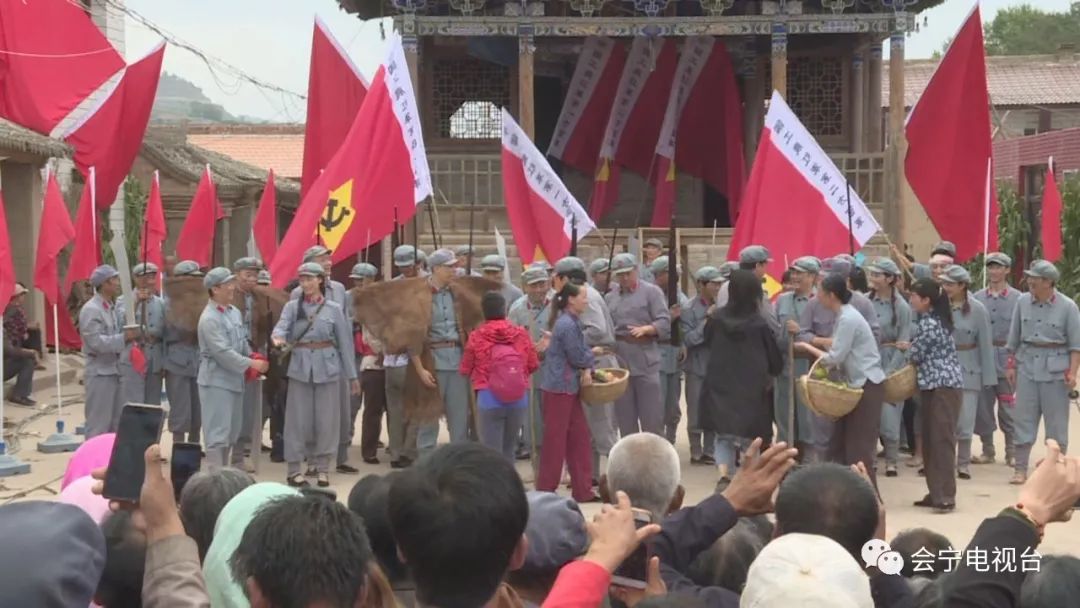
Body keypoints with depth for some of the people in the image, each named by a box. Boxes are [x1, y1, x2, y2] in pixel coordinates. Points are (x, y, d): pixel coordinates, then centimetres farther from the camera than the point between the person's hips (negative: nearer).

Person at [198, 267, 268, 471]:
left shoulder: (234, 312, 10)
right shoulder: (209, 318, -16)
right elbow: (223, 352, -21)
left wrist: (253, 359, 2)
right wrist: (251, 364, -18)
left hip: (234, 378, 9)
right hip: (216, 380, -9)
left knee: (231, 432, 15)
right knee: (218, 432, -6)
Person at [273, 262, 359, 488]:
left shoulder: (334, 308, 4)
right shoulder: (292, 306, 5)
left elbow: (345, 342, 5)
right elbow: (281, 327, -12)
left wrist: (352, 375, 5)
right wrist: (278, 337, -37)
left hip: (326, 367, 0)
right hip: (300, 367, 0)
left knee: (326, 418, 3)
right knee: (298, 418, 2)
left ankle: (322, 468, 14)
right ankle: (293, 468, 10)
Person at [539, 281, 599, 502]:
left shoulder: (573, 321, 11)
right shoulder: (567, 325, -19)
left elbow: (582, 351, 10)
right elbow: (578, 357, -16)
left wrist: (587, 369, -7)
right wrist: (589, 366, 3)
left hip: (569, 386, 9)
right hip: (559, 387, -9)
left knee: (579, 436, 11)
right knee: (555, 438, -1)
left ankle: (583, 490, 17)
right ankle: (545, 490, 9)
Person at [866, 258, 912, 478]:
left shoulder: (901, 307, -5)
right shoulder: (866, 301, 2)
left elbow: (903, 344, -6)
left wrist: (889, 371, -13)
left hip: (891, 362, -3)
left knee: (889, 413, -3)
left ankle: (891, 461, 10)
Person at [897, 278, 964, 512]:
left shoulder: (928, 324, -16)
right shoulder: (934, 318, 15)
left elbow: (916, 356, -9)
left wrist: (907, 348, 12)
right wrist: (911, 346, 11)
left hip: (942, 385, -10)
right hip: (936, 384, 10)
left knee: (941, 439, -10)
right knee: (930, 439, 11)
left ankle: (946, 496, -9)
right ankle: (937, 493, 15)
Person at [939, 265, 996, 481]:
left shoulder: (977, 309, -7)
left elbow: (986, 344, -3)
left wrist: (988, 376, -3)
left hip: (967, 369, -1)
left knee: (964, 420, 2)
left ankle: (964, 463, 16)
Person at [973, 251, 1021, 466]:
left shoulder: (1017, 299, -1)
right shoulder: (977, 298, 8)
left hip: (1006, 358, -3)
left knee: (1008, 406, 2)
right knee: (982, 406, 6)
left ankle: (1012, 452, 12)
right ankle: (988, 451, 17)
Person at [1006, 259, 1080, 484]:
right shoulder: (1023, 301, 2)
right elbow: (1014, 337, 10)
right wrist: (1011, 365, 10)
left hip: (1055, 368, -3)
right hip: (1027, 364, 3)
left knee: (1056, 421, 5)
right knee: (1023, 418, 4)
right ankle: (1020, 468, 10)